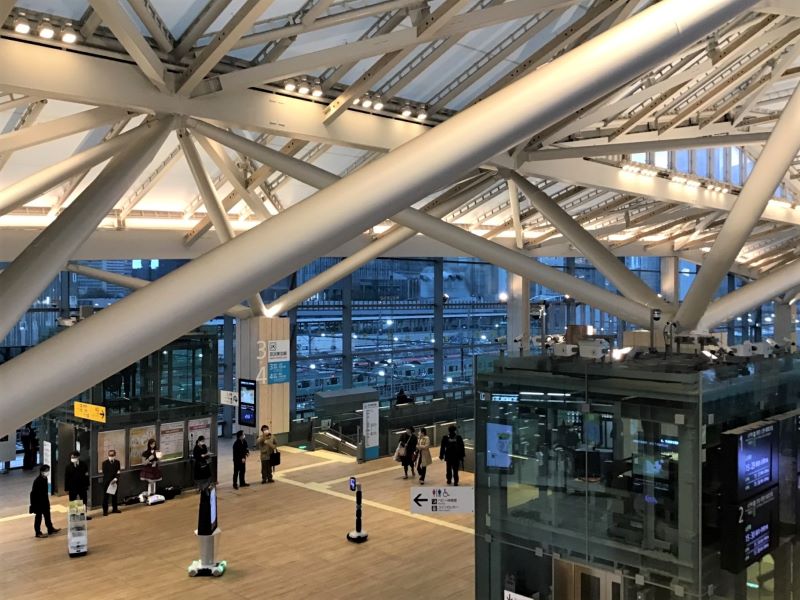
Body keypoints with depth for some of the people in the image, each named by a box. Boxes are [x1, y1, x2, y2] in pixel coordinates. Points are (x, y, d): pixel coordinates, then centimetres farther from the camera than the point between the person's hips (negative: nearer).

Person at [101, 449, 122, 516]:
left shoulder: (117, 462, 3)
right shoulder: (105, 463, -7)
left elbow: (118, 472, 0)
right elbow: (105, 473, -10)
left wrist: (116, 478, -18)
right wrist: (110, 481, -17)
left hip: (115, 482, 3)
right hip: (107, 482, -3)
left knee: (114, 496, 13)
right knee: (105, 497, 0)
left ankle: (114, 508, 25)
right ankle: (105, 510, 5)